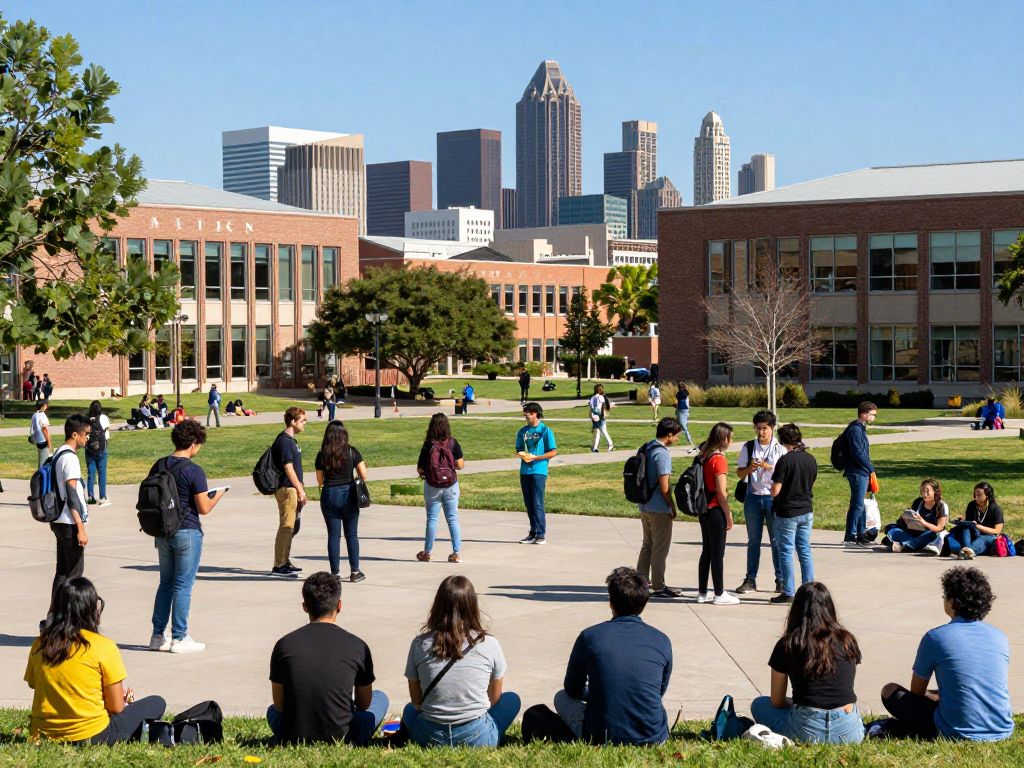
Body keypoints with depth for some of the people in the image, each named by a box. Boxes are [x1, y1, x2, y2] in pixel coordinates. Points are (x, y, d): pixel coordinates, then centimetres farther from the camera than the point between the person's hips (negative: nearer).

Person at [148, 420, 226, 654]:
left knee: (166, 582, 16)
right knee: (183, 585, 1)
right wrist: (217, 496, 5)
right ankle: (179, 638, 4)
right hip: (187, 532, -6)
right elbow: (204, 508, -14)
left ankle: (158, 636, 18)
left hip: (163, 531, 6)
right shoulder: (194, 471, -15)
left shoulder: (158, 466, 4)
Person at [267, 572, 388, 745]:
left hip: (293, 740, 2)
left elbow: (279, 705, 6)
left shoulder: (284, 645, -3)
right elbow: (364, 705, 9)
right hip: (341, 741, -2)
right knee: (381, 698, 24)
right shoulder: (357, 647, -5)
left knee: (272, 711, 37)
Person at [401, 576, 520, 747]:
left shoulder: (420, 644, -4)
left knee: (410, 709, 37)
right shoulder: (489, 644, -6)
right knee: (512, 699, 28)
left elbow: (416, 701, 6)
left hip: (430, 740, 2)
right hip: (477, 739, -2)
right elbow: (494, 699, 7)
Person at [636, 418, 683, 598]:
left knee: (647, 545, 18)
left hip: (644, 507, 8)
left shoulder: (646, 448, 7)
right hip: (659, 509, -8)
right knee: (660, 548, 2)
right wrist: (673, 507, -7)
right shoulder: (662, 454, -20)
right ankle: (658, 586, 8)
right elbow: (664, 487, -20)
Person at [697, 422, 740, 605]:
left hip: (703, 510, 8)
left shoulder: (703, 457, 7)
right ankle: (719, 595, 7)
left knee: (706, 552, 15)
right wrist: (729, 516, -11)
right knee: (718, 553, 0)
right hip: (716, 511, -8)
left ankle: (702, 592, 20)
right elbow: (721, 492, -18)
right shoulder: (719, 459, -17)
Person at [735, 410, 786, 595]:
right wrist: (751, 468, -13)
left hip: (773, 497, -2)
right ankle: (750, 580, 13)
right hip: (753, 497, 3)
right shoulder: (748, 447, 5)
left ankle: (781, 580, 11)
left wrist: (769, 467, -20)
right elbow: (740, 473, 7)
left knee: (776, 540, 2)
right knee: (753, 541, 8)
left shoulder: (780, 448, -2)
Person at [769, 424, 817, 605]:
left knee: (786, 553, 2)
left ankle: (788, 592, 5)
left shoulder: (785, 460, -18)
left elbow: (775, 491, -18)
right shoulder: (811, 459, 2)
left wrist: (773, 484, 3)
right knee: (805, 551, 12)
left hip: (787, 513, -6)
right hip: (806, 511, 6)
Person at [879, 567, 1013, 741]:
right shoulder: (999, 637, 6)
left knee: (890, 691, 13)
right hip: (1003, 732, 5)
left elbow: (916, 692, 7)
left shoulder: (935, 637, -6)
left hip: (957, 734, -5)